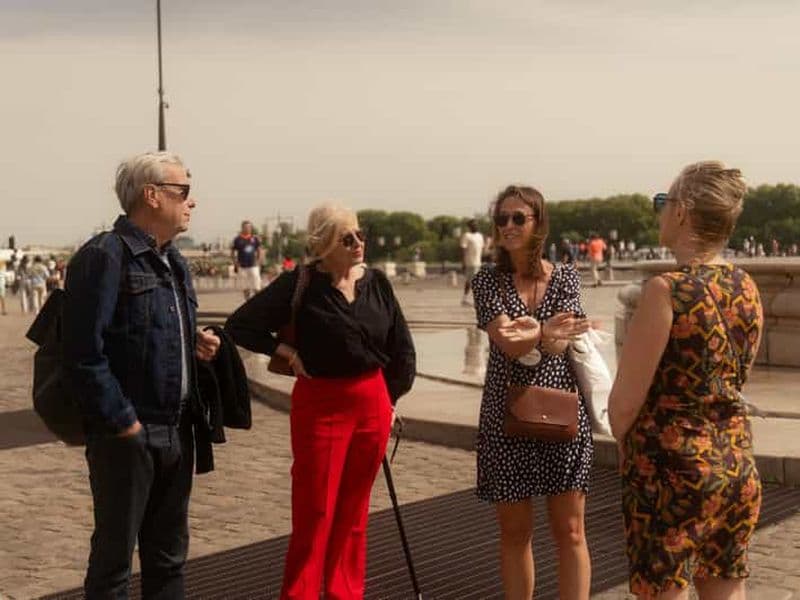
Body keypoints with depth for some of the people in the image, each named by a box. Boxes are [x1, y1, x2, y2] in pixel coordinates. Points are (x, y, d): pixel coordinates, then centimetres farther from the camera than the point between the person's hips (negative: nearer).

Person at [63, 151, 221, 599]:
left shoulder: (174, 261, 14)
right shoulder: (105, 256, -13)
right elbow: (85, 353, -19)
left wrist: (198, 344, 5)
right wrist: (122, 423, -17)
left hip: (177, 431, 8)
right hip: (128, 435, -8)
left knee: (169, 556, 17)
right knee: (114, 559, 4)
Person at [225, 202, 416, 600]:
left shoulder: (376, 283, 3)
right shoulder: (299, 284, -9)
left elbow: (402, 348, 13)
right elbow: (239, 326, -9)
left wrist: (391, 397, 10)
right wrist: (286, 352, -11)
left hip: (373, 403, 4)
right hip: (320, 405, -4)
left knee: (353, 512, 13)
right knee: (315, 512, -2)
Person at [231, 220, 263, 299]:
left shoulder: (255, 238, 6)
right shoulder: (237, 239, 0)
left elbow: (259, 251, 14)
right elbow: (232, 253, 8)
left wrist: (258, 263, 5)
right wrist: (236, 264, -1)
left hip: (253, 266, 1)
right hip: (242, 267, -1)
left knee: (256, 287, -4)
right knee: (246, 288, 4)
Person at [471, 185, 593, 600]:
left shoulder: (565, 277, 1)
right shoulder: (487, 282, -1)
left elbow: (558, 344, -13)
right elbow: (508, 346, -16)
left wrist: (529, 333, -35)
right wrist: (545, 333, -36)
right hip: (507, 417, 0)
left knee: (570, 531, 3)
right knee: (514, 532, 8)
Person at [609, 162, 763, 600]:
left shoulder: (667, 290, -18)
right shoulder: (747, 289, 3)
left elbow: (625, 401, -13)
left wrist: (627, 445, 6)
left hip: (672, 467, -7)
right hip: (737, 466, 7)